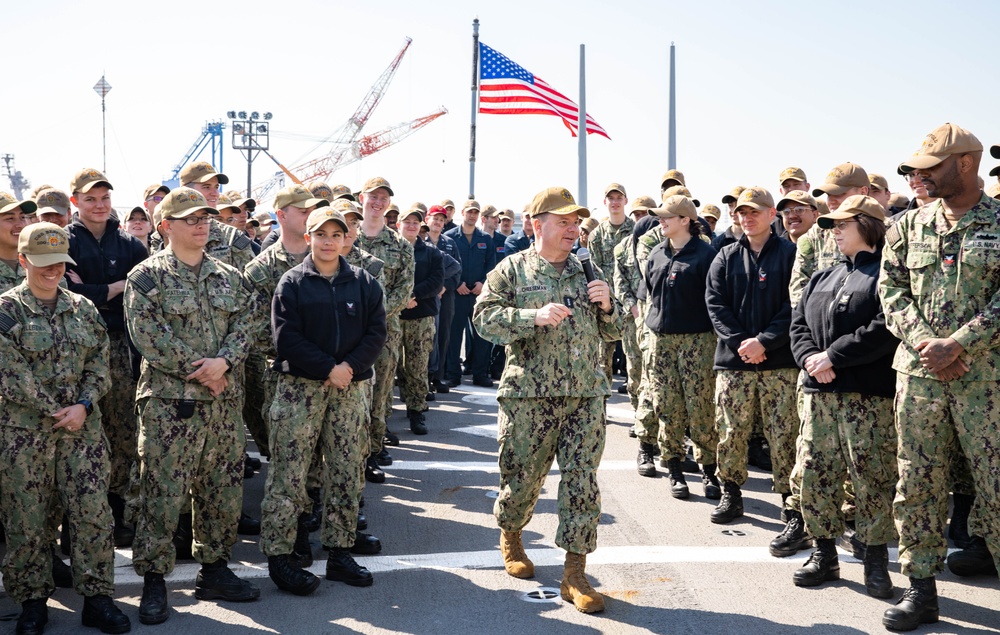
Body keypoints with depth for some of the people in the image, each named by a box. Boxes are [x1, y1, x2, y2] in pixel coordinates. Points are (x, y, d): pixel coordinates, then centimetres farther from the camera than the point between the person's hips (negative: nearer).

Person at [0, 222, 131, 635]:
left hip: (83, 429, 3)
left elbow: (100, 366, 7)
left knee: (95, 514, 1)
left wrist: (83, 406, -9)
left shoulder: (83, 309, 9)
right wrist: (58, 412, -10)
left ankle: (97, 597, 12)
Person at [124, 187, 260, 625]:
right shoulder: (147, 277, -4)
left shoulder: (229, 277, 12)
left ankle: (214, 570, 25)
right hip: (168, 401, -5)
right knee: (162, 493, -2)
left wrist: (223, 362, -15)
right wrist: (198, 371, -14)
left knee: (223, 489, 11)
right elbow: (149, 337, -13)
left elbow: (245, 324, 3)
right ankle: (153, 580, 10)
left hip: (224, 400, 5)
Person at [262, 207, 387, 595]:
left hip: (351, 388, 3)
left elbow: (376, 333, 3)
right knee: (289, 473, -4)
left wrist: (350, 366, -13)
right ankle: (278, 556, 4)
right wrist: (328, 368, -14)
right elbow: (286, 338, -8)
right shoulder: (292, 283, 1)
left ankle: (340, 553, 16)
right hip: (300, 387, -3)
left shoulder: (363, 283, 9)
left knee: (348, 472, 6)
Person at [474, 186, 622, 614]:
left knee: (582, 480, -2)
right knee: (522, 475, 7)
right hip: (529, 394, -3)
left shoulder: (588, 273, 14)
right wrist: (535, 316, -20)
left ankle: (574, 574, 5)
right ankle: (510, 535, 38)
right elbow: (485, 317, -9)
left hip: (585, 395, 3)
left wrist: (607, 307, -3)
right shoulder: (511, 270, 3)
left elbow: (612, 333, 18)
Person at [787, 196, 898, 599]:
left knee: (871, 476, -3)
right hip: (818, 392, 7)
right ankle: (824, 554, 19)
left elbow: (885, 328, -16)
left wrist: (833, 356, -16)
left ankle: (876, 561, 9)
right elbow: (798, 324, 14)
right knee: (814, 472, 6)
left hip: (868, 395, -7)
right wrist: (810, 359, -6)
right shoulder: (822, 278, 20)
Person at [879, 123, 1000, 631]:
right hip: (918, 371, 3)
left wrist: (957, 344, -16)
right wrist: (924, 343, -9)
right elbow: (891, 292, 5)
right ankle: (920, 589, 15)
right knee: (917, 481, 6)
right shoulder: (908, 227, 9)